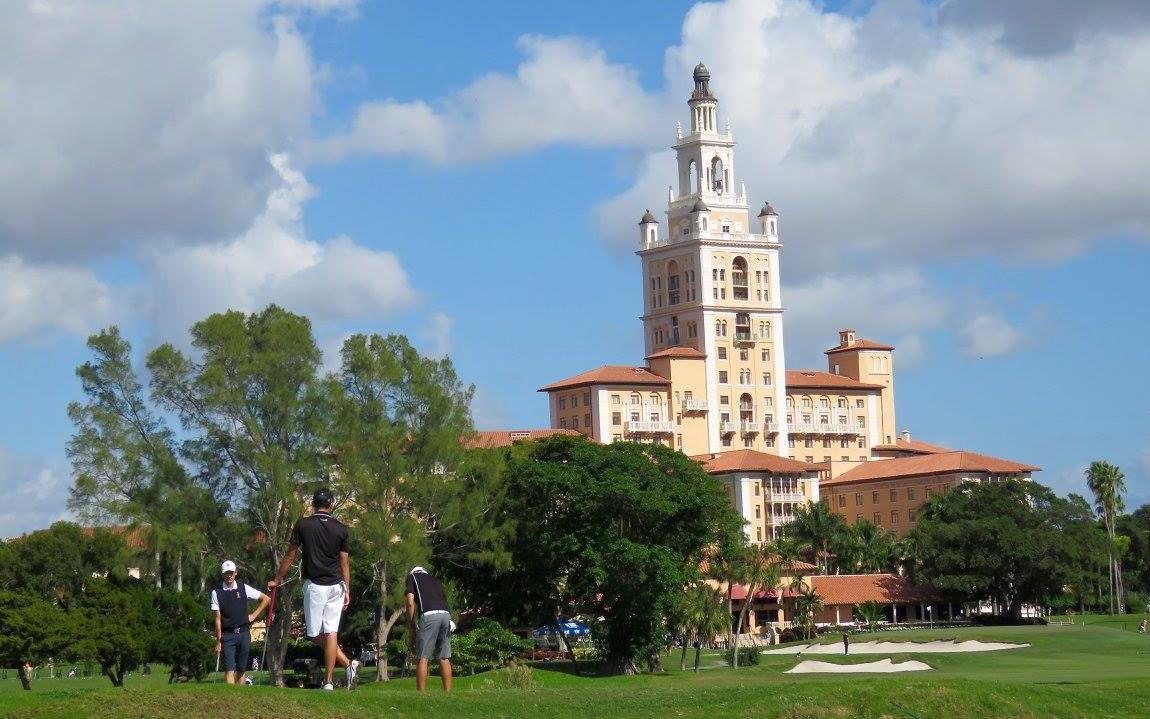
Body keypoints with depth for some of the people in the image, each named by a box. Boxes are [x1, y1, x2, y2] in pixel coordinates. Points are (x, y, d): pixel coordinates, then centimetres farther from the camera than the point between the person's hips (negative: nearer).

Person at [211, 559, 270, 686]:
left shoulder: (244, 588, 5)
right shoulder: (217, 592, 0)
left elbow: (266, 599, 13)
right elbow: (217, 618, -2)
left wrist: (254, 615, 7)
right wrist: (218, 641, -5)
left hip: (244, 633, 2)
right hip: (227, 635, -2)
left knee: (241, 669, 6)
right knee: (229, 669, -12)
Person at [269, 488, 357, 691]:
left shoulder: (303, 525, -3)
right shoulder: (340, 528, 3)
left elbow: (289, 556, 4)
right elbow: (345, 562, 5)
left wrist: (277, 580, 16)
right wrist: (347, 590, 13)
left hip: (314, 585, -3)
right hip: (336, 586, 3)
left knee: (316, 634, 7)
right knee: (331, 633, 2)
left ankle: (348, 664, -3)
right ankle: (329, 681, -3)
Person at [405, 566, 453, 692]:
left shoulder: (412, 577, 18)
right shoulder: (435, 580, 33)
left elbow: (410, 603, 5)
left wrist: (411, 627, 11)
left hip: (429, 615, -5)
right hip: (446, 614, 5)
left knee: (422, 658, -3)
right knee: (444, 658, 9)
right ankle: (448, 693, 6)